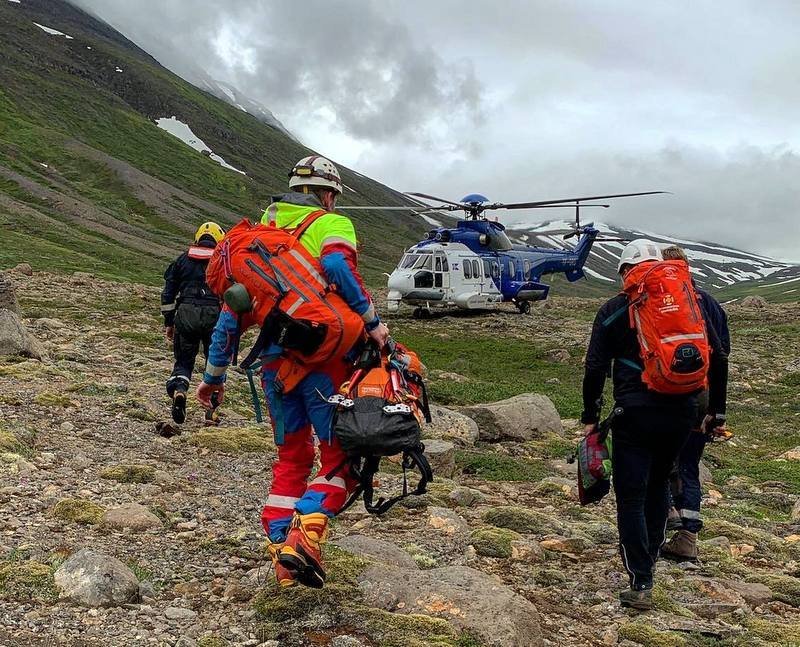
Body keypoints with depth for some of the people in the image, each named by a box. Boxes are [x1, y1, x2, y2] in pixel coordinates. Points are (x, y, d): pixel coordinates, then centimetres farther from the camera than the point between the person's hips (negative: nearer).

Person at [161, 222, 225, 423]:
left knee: (183, 361, 13)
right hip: (214, 315, -1)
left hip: (185, 314, 1)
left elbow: (168, 292, 14)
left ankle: (178, 390, -15)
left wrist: (168, 322, 18)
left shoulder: (183, 259, 17)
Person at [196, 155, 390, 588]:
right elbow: (336, 265, -21)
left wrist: (214, 374, 20)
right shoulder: (333, 224, 5)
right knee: (341, 456, 4)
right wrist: (372, 321, -16)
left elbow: (232, 306, 16)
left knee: (291, 457, 18)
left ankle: (282, 560, 13)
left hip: (274, 360, 5)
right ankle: (304, 536, -17)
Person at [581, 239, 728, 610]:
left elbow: (595, 368, -2)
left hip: (635, 413, -4)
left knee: (631, 496, 2)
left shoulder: (613, 311, 2)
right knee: (658, 483, 24)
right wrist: (715, 409, 15)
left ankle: (641, 583, -2)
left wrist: (590, 417, 7)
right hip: (682, 412, 4)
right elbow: (718, 358, 8)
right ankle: (649, 555, 35)